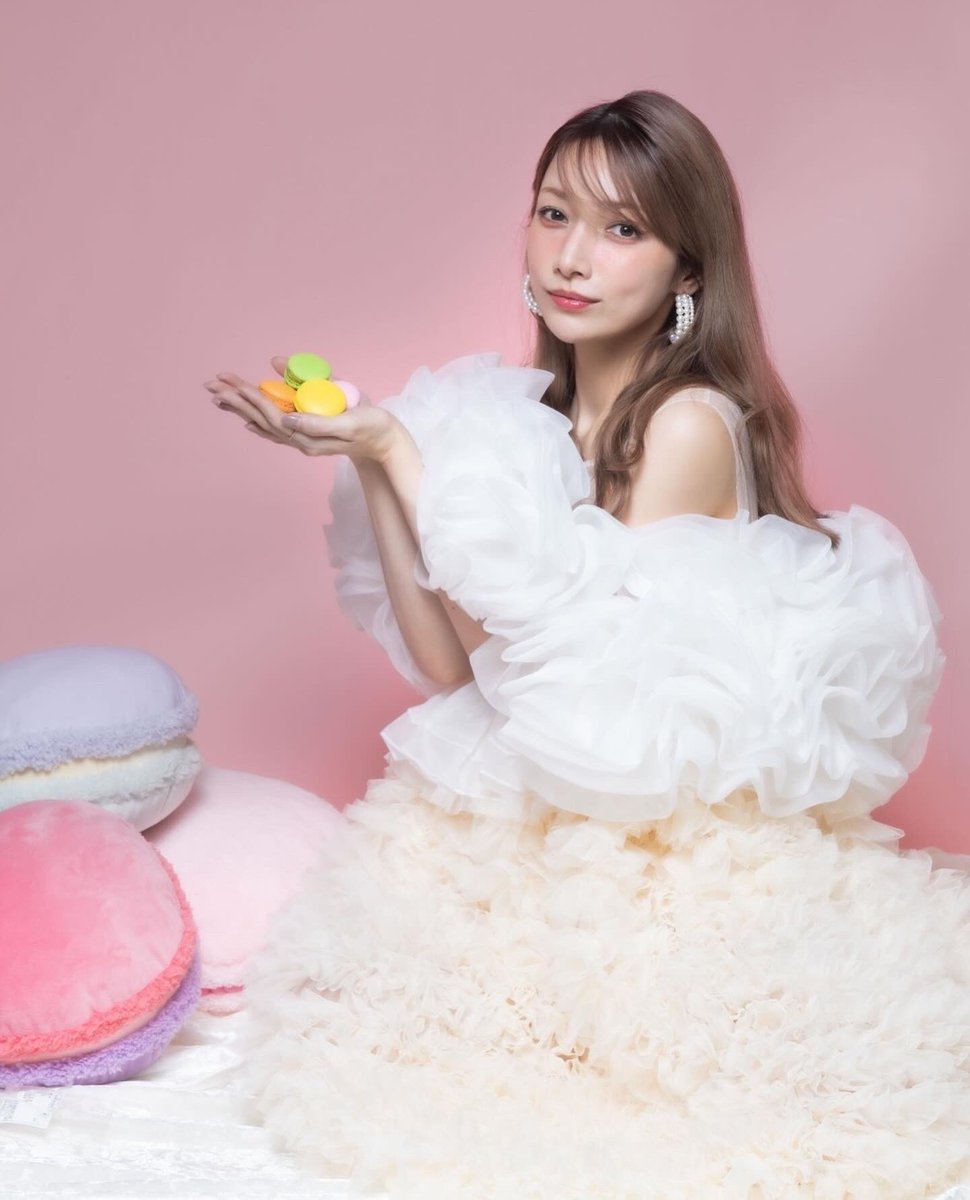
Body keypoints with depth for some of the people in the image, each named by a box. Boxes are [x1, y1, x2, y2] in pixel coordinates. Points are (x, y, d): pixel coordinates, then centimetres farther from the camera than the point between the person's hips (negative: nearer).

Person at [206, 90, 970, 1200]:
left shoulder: (692, 423, -17)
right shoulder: (532, 414, 3)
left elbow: (570, 666, -21)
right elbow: (447, 661, -2)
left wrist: (402, 451, -20)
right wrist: (371, 458, -7)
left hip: (680, 845, -6)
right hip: (525, 822, 7)